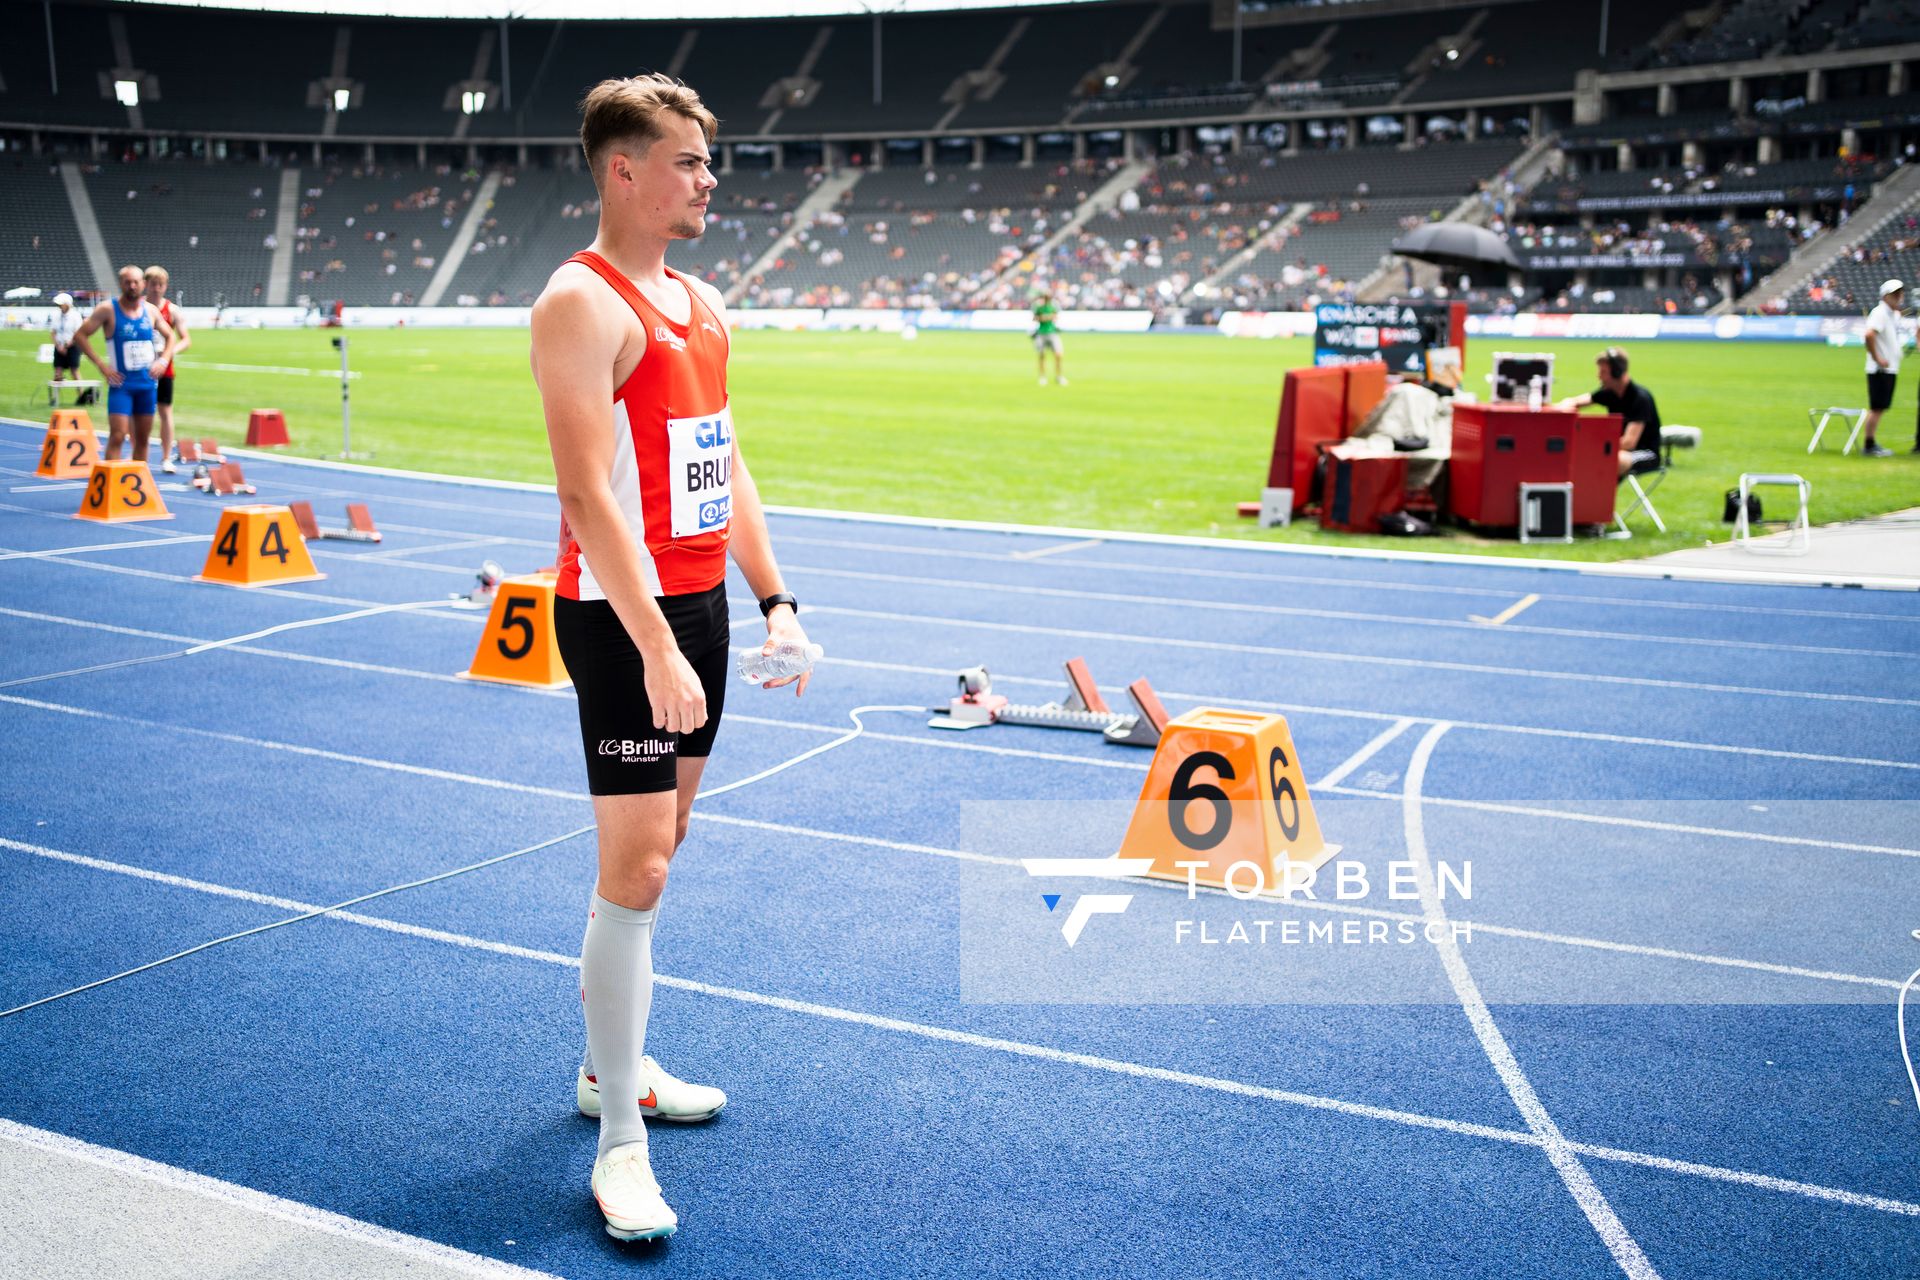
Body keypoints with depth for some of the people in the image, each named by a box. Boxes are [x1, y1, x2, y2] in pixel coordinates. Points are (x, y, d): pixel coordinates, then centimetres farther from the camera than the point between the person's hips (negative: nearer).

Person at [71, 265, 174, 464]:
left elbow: (169, 336, 22)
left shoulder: (151, 311, 6)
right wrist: (101, 365, -12)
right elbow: (79, 335, -6)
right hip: (121, 383, -4)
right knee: (117, 436, -13)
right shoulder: (108, 309, -7)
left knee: (142, 438, 9)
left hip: (147, 383, 4)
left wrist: (163, 360, 5)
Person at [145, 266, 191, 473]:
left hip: (163, 370, 0)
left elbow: (186, 339, -2)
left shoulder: (172, 310, 0)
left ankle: (166, 458, 6)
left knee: (166, 412, 0)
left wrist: (171, 351, -20)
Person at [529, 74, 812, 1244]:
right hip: (625, 616, -9)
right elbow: (588, 494, -21)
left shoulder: (702, 302, 13)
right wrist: (656, 649, -26)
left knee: (660, 844, 17)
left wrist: (774, 601, 14)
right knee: (634, 870, -7)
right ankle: (620, 1144, 3)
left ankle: (614, 1065, 33)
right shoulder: (584, 303, -14)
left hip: (700, 601, 9)